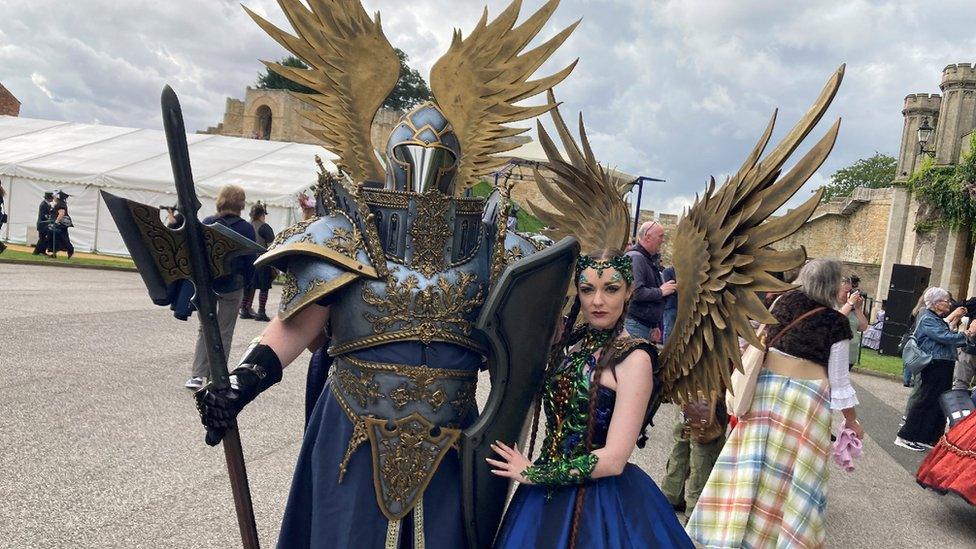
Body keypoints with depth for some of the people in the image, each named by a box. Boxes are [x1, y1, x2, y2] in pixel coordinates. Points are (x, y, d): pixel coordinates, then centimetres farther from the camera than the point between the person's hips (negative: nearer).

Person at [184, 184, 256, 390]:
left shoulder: (206, 223, -2)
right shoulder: (245, 228, -10)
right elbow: (250, 261, -7)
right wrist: (246, 281, 8)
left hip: (205, 283, 2)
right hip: (232, 286, -2)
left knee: (205, 329, 15)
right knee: (224, 332, 9)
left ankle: (197, 376, 7)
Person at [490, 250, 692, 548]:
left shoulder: (634, 358, -16)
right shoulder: (572, 342, 2)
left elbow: (613, 459, -20)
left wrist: (533, 473, -12)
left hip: (601, 497, -6)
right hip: (551, 491, 6)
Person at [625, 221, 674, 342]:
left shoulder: (650, 260, 20)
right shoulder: (635, 257, -14)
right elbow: (636, 292, -27)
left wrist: (655, 326, 26)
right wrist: (661, 291, -12)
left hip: (646, 326, 10)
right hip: (634, 324, -10)